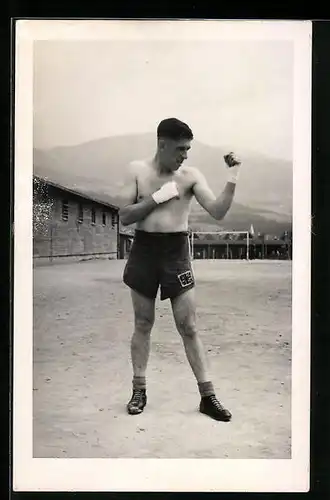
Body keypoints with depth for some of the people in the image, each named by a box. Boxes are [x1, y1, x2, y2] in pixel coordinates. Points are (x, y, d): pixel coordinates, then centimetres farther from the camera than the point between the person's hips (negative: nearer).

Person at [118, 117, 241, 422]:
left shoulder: (191, 176, -1)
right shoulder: (137, 170, 1)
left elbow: (218, 212, -10)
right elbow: (124, 216, -4)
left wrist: (232, 180, -22)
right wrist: (157, 197, -13)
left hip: (176, 252, -1)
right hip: (144, 250, 1)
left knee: (189, 327, 2)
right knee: (143, 325, 11)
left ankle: (207, 396, 10)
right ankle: (139, 390, 24)